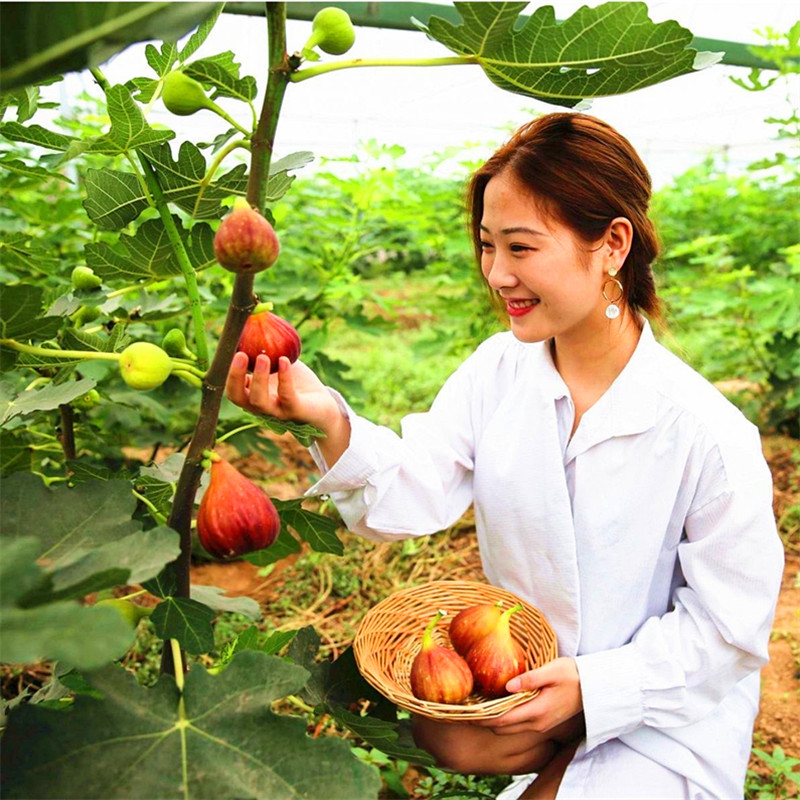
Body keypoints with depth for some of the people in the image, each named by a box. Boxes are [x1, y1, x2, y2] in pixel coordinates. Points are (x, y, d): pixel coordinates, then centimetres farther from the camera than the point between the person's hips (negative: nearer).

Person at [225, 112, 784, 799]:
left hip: (668, 707, -3)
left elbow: (730, 627, -14)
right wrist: (331, 420, -38)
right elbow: (413, 497, -20)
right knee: (442, 731, -22)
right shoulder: (497, 368, -11)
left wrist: (596, 688, -21)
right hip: (528, 666, 4)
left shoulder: (708, 433, -25)